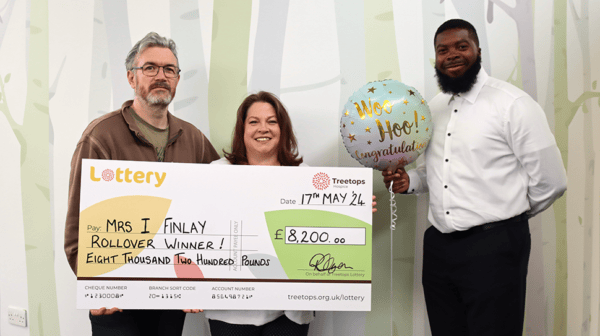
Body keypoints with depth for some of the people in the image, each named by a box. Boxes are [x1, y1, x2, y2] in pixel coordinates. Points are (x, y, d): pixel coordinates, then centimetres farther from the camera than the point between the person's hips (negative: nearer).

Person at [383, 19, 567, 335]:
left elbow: (550, 182, -7)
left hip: (492, 249, -6)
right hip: (438, 247, 6)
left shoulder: (513, 103, -8)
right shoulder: (433, 108, 11)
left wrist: (504, 218, 3)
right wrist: (408, 180, 4)